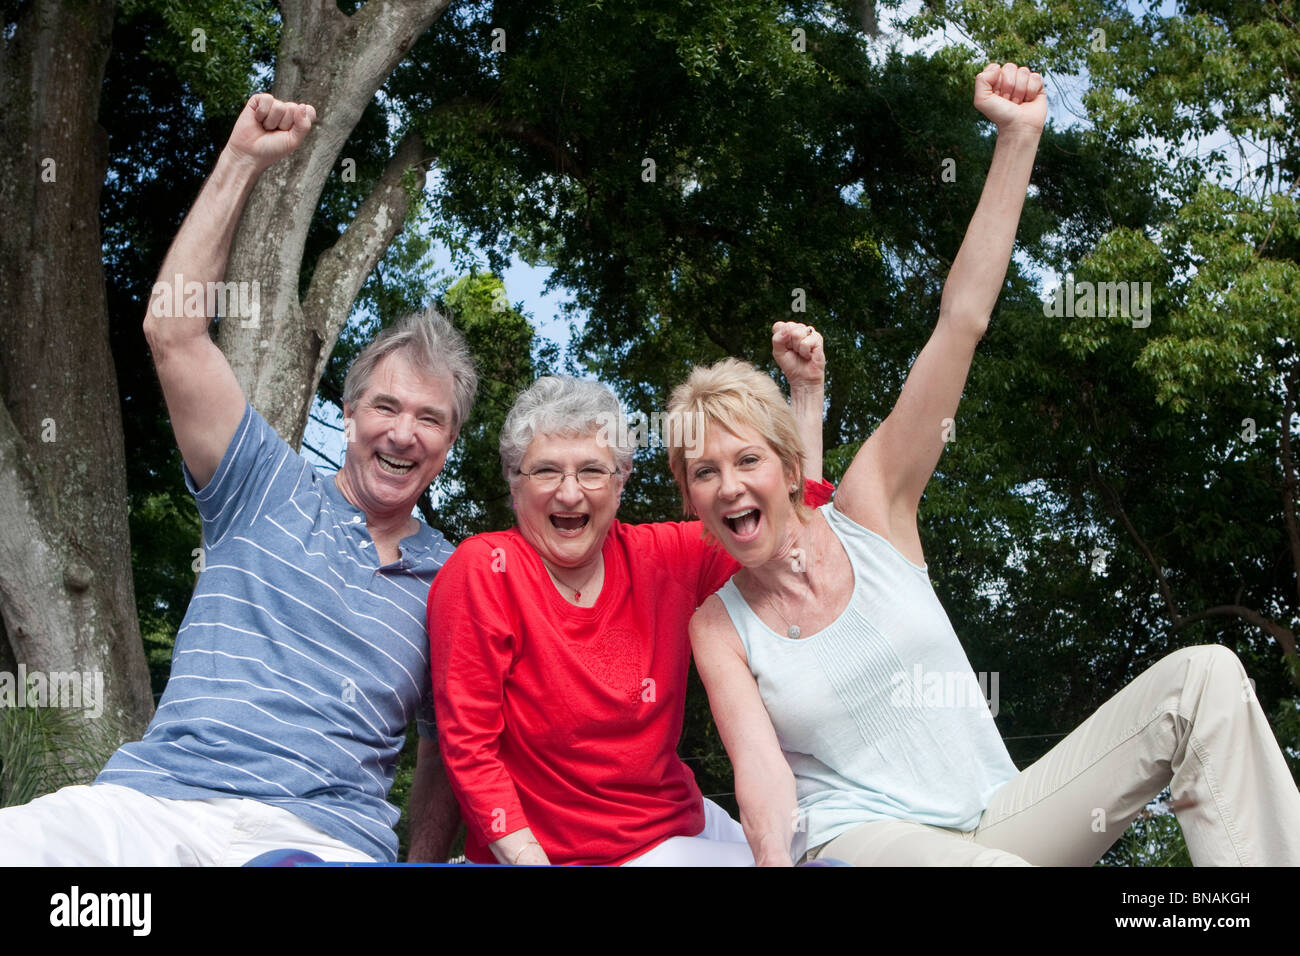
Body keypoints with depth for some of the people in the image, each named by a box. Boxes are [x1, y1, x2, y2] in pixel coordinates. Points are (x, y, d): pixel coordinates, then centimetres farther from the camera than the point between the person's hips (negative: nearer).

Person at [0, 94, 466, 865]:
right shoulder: (272, 492, 13)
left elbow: (450, 750, 26)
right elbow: (174, 330, 4)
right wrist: (243, 163, 4)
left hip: (320, 833, 1)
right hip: (145, 806, 0)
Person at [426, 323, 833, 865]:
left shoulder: (660, 557, 0)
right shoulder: (484, 570, -13)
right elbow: (468, 744, -14)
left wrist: (806, 388, 3)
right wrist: (528, 859, -21)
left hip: (682, 826, 6)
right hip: (557, 851, -6)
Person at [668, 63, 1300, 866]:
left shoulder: (871, 506, 4)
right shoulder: (719, 629, 3)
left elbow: (961, 322, -1)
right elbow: (763, 774, -10)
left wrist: (1018, 139, -5)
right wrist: (774, 859, -31)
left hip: (1000, 821, 4)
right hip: (861, 841, -3)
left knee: (1204, 677, -14)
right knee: (996, 868, -40)